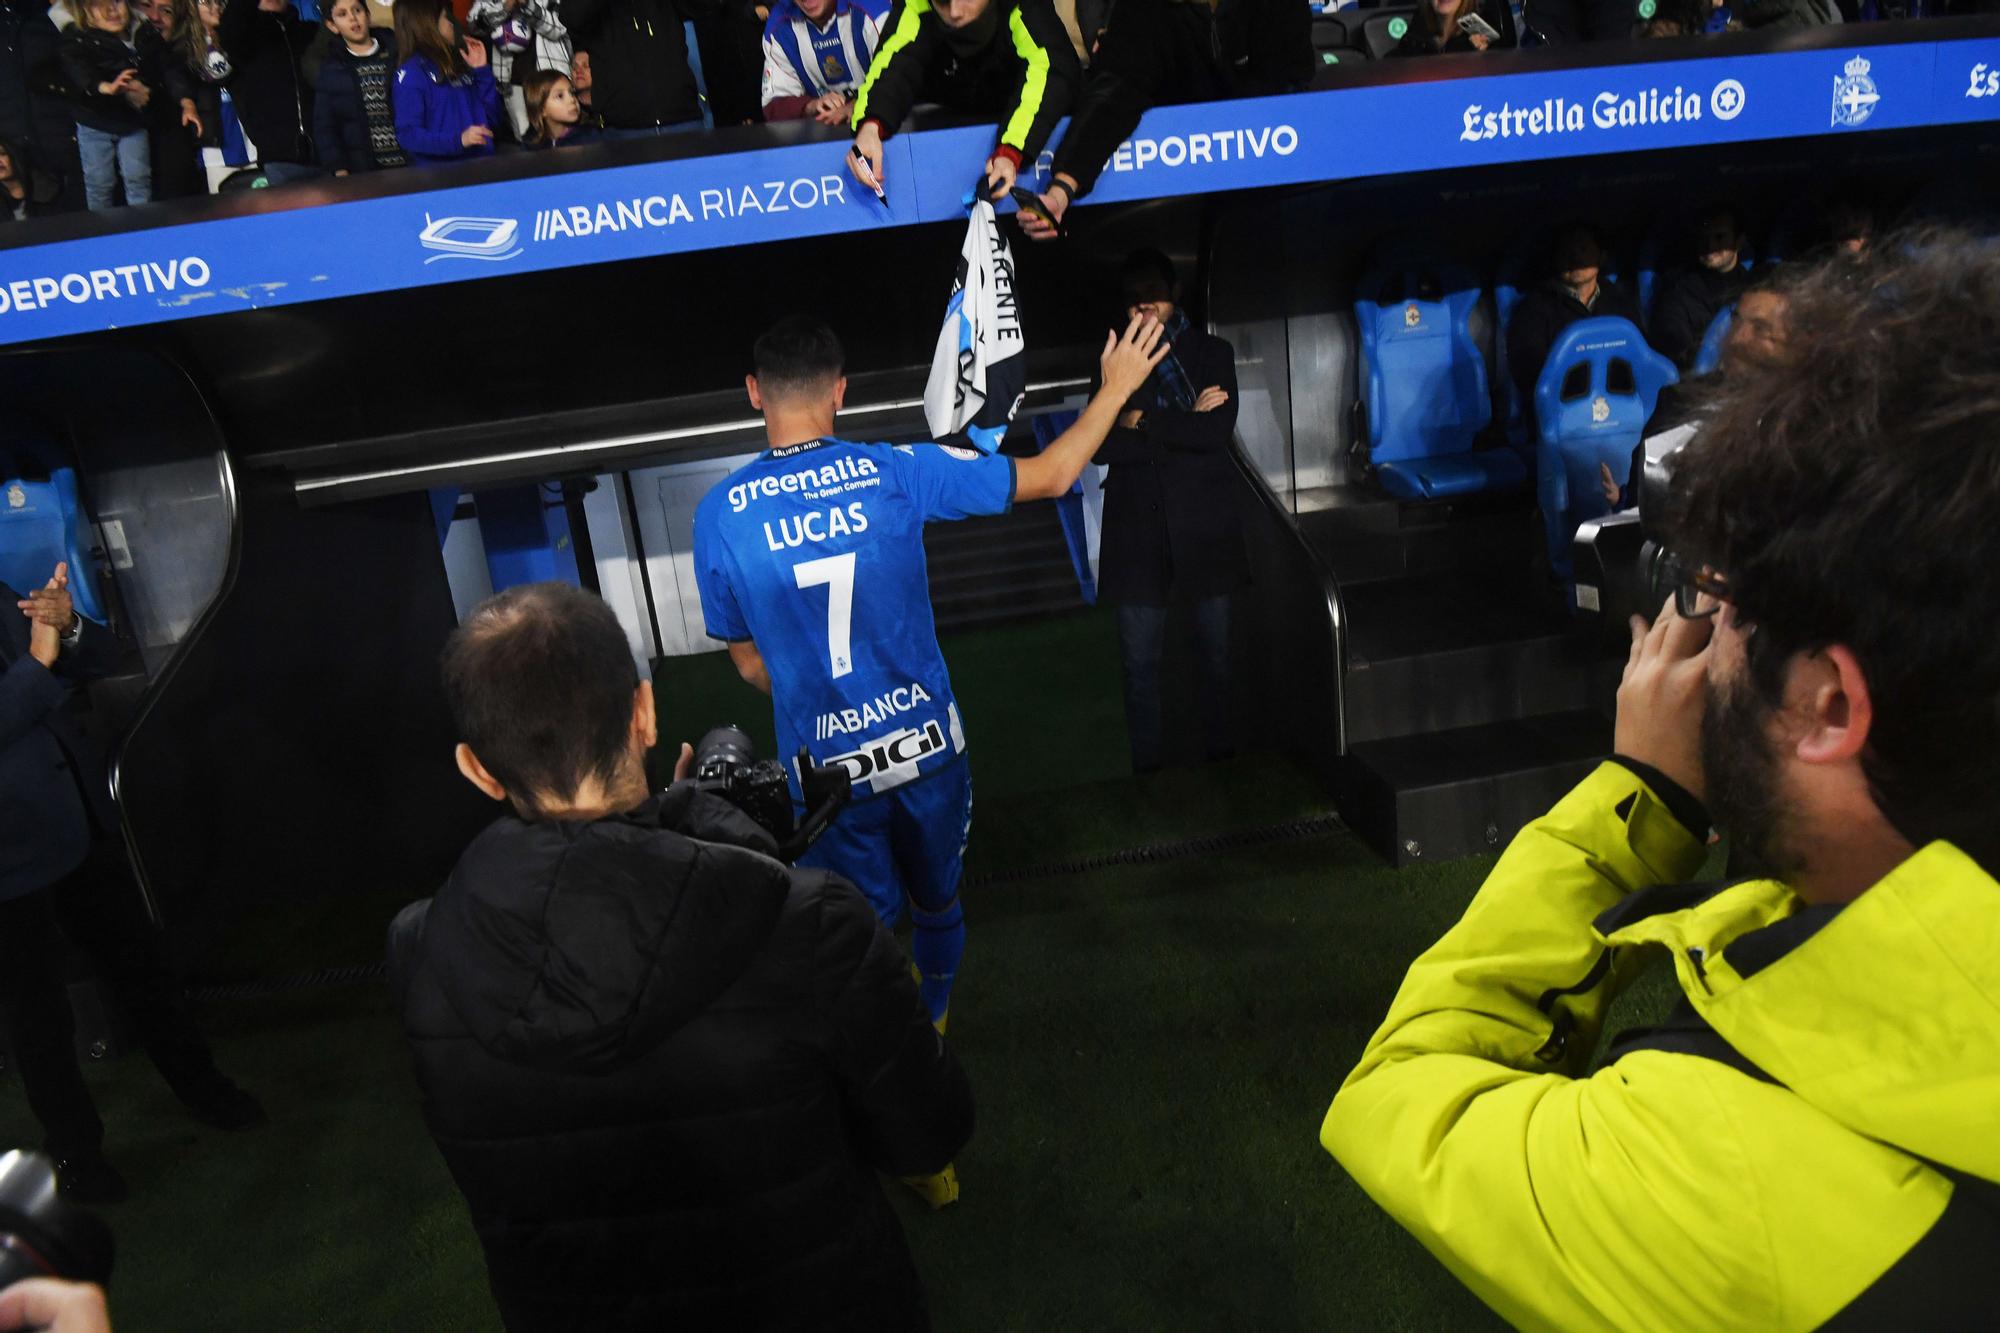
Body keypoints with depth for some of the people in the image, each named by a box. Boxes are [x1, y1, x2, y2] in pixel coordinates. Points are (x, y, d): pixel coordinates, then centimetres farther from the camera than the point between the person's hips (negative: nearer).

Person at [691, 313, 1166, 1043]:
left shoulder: (720, 513, -10)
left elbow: (751, 665, 0)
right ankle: (931, 1030, 50)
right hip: (927, 742, 2)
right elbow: (1049, 477, -1)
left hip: (827, 764, -1)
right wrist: (1115, 387, 11)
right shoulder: (896, 471, -12)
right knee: (937, 902, 26)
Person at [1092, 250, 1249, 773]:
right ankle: (1147, 766, 11)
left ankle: (1222, 752, 19)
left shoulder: (1212, 352, 8)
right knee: (1140, 661, 1)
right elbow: (1103, 445, -5)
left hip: (1204, 524, 0)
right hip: (1137, 529, 0)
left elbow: (1219, 431, -8)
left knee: (1215, 651, 7)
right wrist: (1183, 427, -11)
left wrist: (1144, 423, -9)